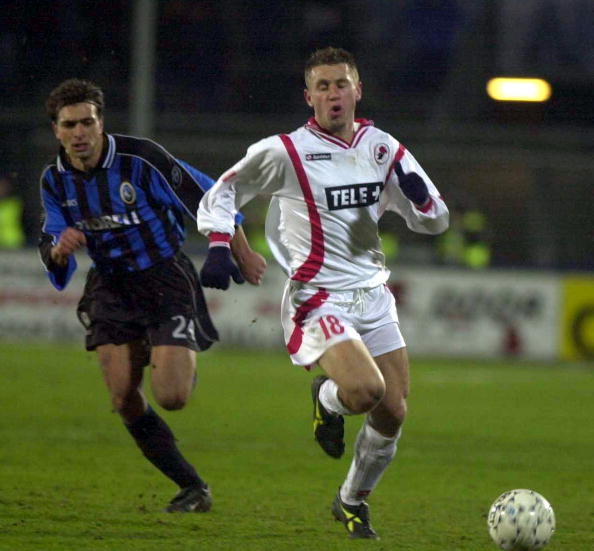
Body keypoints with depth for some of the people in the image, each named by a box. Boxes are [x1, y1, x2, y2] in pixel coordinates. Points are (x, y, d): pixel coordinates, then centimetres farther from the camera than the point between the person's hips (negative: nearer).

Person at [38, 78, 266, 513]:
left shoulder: (140, 158, -19)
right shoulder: (55, 180, -2)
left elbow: (211, 199, -8)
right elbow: (54, 263, 3)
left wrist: (244, 256, 0)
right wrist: (60, 249, -23)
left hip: (166, 279, -5)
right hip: (112, 289, 5)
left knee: (171, 396, -17)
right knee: (125, 399, -9)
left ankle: (182, 364, 22)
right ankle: (193, 488, 6)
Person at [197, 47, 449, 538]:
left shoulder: (383, 149, 7)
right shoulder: (284, 153, -7)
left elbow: (435, 221, 13)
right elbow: (222, 193, 4)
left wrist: (419, 196, -10)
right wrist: (219, 245, -12)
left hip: (373, 295, 6)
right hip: (319, 299, -5)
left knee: (393, 412, 2)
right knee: (365, 389, -28)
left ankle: (353, 501, 27)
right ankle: (327, 400, 10)